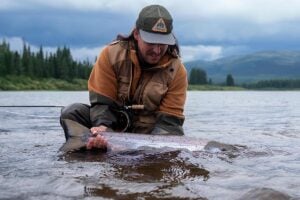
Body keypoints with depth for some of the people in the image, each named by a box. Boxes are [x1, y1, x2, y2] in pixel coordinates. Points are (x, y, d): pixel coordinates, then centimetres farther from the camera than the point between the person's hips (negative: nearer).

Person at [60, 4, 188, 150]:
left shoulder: (176, 70, -11)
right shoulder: (111, 54, -12)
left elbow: (169, 120, -12)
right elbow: (101, 102, -13)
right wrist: (103, 128, -34)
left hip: (147, 133, 1)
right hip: (112, 127, 0)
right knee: (72, 113, -21)